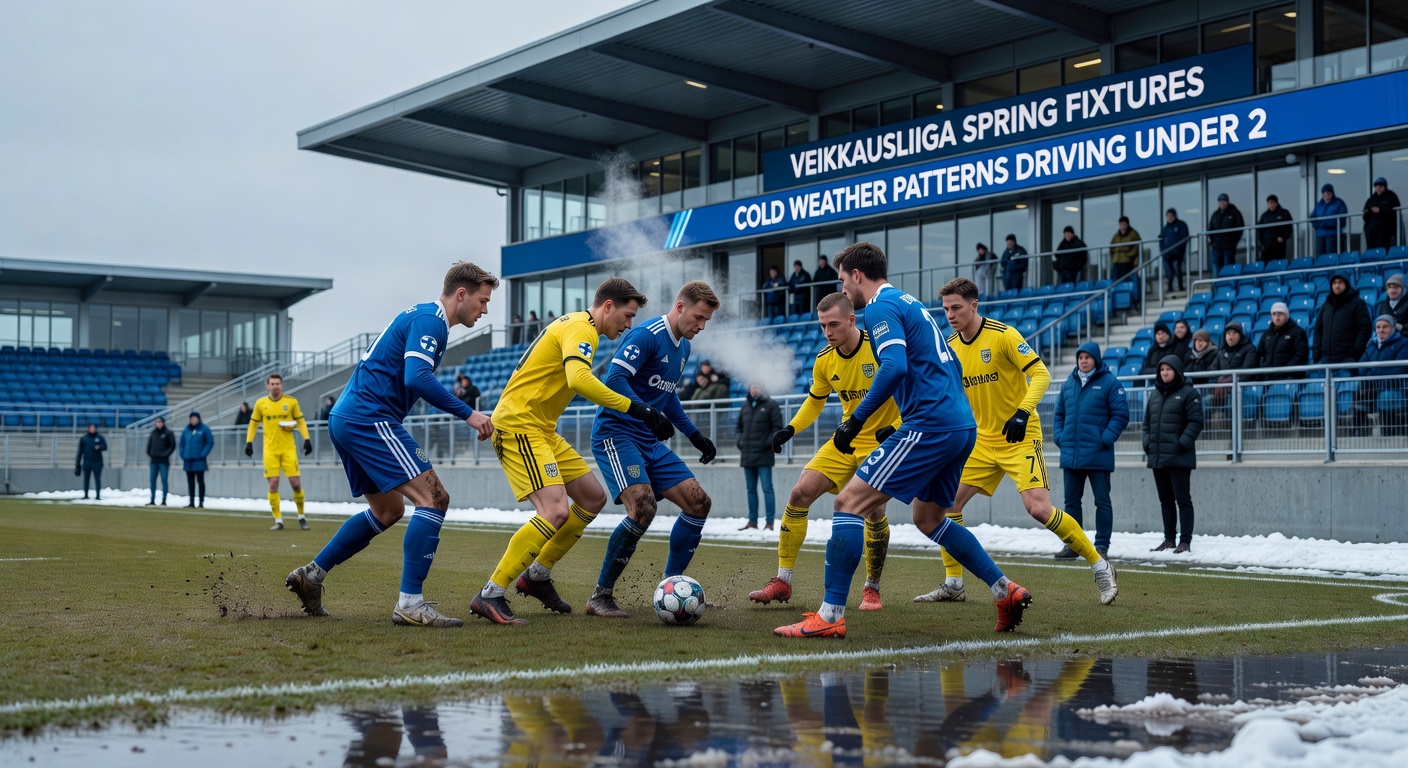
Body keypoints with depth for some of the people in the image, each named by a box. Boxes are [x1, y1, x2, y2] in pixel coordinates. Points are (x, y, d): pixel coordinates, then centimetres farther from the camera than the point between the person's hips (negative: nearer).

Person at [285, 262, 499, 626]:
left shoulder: (423, 317, 21)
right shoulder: (430, 320, -11)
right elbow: (417, 378, -24)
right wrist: (467, 413, -21)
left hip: (346, 417, 11)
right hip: (370, 418, -11)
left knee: (388, 510, 21)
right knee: (434, 499, -14)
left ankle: (311, 574, 23)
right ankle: (410, 603, -18)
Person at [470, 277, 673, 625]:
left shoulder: (575, 325, 17)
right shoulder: (581, 328, -15)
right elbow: (579, 379, -33)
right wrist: (637, 409, -33)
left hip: (541, 430, 11)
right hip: (518, 425, -11)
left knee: (593, 498, 12)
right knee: (556, 510, -22)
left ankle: (537, 575, 22)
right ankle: (490, 596, -17)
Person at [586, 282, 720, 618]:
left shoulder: (684, 347, 15)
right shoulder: (646, 335, -13)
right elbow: (614, 379, -23)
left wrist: (694, 434, 23)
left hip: (650, 440, 9)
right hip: (616, 433, -9)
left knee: (699, 502, 0)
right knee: (643, 506, -27)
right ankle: (601, 596, -13)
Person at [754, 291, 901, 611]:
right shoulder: (824, 361, -1)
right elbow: (815, 401, 16)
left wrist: (896, 428, -25)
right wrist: (790, 429, -1)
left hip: (881, 441, -5)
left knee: (874, 510, -21)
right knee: (800, 493, -8)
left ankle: (872, 589, 3)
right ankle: (782, 581, 1)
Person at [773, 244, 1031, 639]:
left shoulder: (881, 307, -5)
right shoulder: (911, 303, 23)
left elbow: (894, 367, -21)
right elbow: (950, 365, 27)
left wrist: (855, 421, -18)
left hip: (929, 425, -10)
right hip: (962, 425, 10)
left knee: (850, 501, -9)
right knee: (929, 519, 24)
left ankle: (830, 615, -13)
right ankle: (1006, 591, 21)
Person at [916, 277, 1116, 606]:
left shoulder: (1003, 335, -14)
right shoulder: (949, 347, 5)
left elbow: (1041, 375, -17)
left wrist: (1023, 412, -30)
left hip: (1020, 437, -6)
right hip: (982, 440, 6)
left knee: (1039, 508, -19)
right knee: (947, 502, -2)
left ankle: (1100, 567, 0)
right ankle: (952, 584, 11)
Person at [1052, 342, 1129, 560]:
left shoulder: (1109, 382, -4)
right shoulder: (1069, 383, 11)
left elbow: (1120, 414, -8)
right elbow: (1060, 413, 19)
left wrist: (1105, 439, -15)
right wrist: (1059, 436, 4)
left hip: (1097, 455, -5)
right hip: (1070, 454, 5)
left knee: (1102, 501, 1)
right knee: (1071, 501, 10)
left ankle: (1102, 546, 5)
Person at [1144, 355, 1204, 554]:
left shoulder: (1188, 393, -4)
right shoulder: (1154, 394, 15)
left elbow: (1196, 422, -9)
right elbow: (1147, 422, 21)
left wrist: (1183, 443, -17)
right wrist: (1147, 442, 7)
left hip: (1179, 457, -7)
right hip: (1157, 457, 7)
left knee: (1183, 499, -4)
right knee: (1165, 500, 12)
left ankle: (1185, 541, -3)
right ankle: (1169, 539, 19)